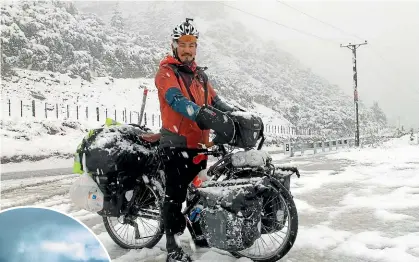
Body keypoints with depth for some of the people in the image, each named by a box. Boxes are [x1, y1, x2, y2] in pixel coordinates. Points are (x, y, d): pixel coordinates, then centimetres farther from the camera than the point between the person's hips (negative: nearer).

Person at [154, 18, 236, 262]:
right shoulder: (166, 71, -6)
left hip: (199, 143, 7)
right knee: (176, 193, -6)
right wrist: (201, 114, -40)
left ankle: (200, 233, 31)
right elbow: (176, 100, -24)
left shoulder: (200, 73, 17)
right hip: (176, 143, -7)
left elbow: (214, 100, 15)